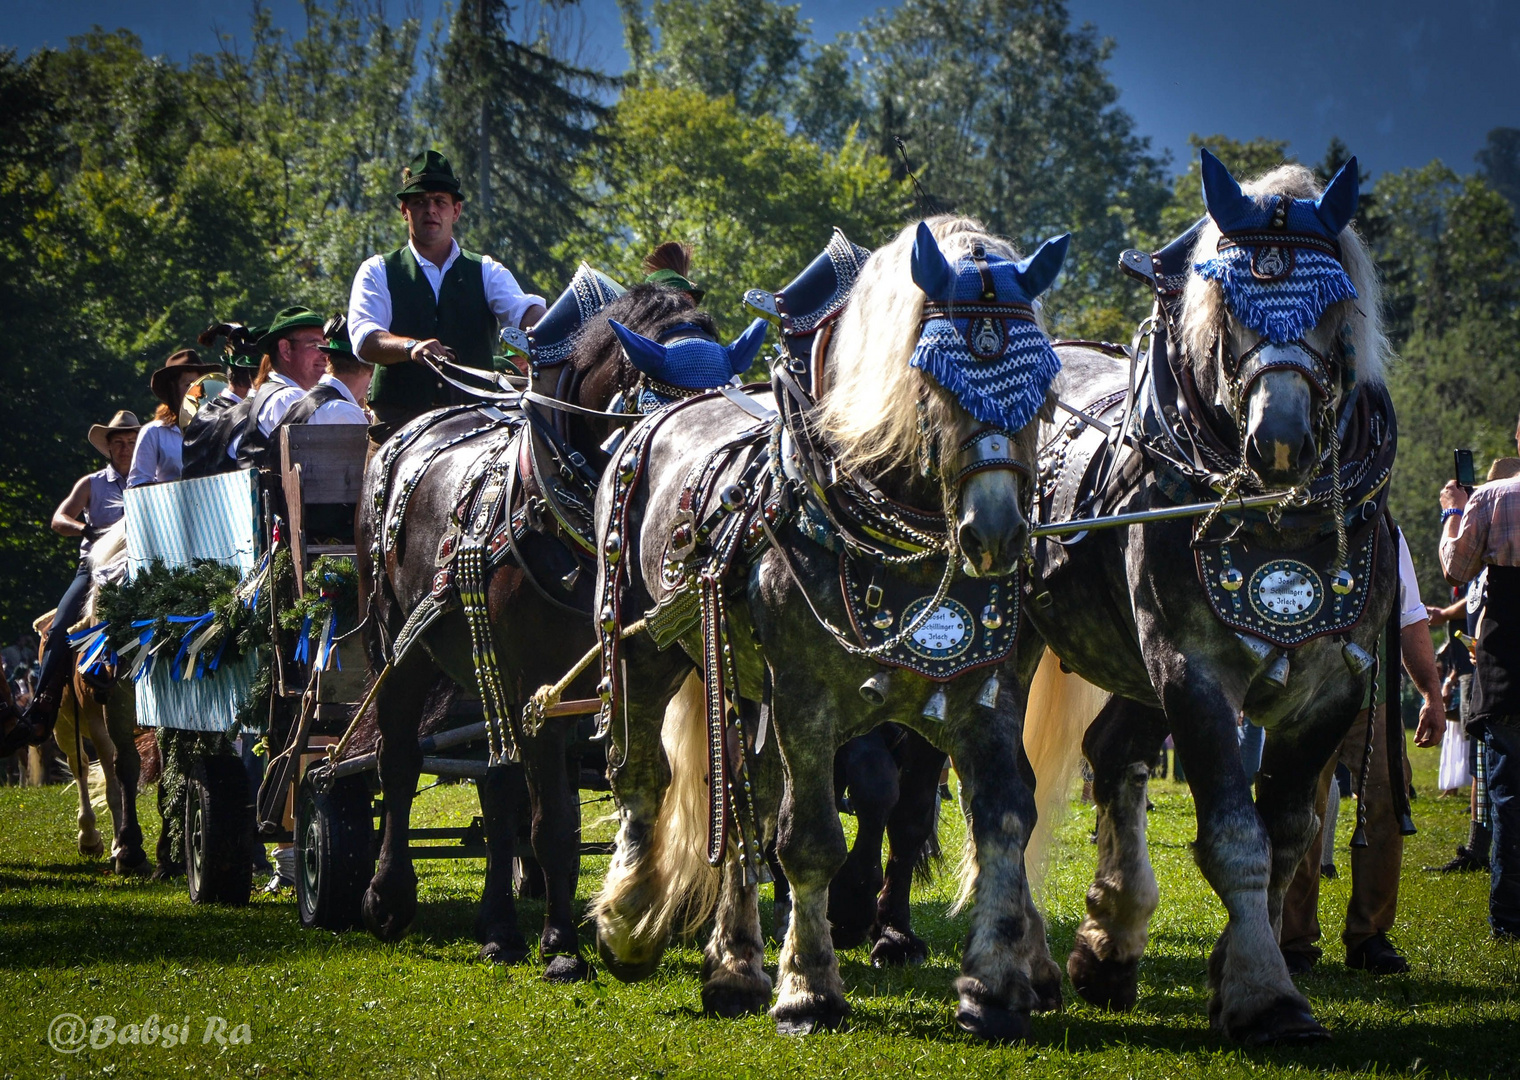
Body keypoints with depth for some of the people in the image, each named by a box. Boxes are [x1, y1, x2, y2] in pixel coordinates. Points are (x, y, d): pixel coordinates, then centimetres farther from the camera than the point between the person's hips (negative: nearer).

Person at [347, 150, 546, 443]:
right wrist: (411, 346, -27)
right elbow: (364, 339, -5)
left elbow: (522, 309, -3)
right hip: (400, 426, -1)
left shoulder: (486, 272, 16)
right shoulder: (377, 272, 11)